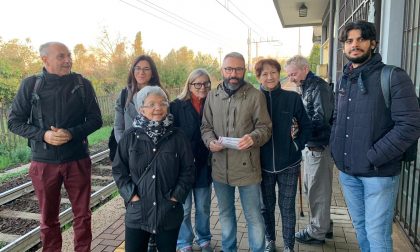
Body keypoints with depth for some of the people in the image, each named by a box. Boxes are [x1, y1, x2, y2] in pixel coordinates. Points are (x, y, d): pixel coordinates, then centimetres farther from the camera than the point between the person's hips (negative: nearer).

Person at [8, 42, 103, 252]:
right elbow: (14, 121, 1)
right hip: (43, 162, 1)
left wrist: (72, 133, -18)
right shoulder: (30, 84, -1)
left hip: (77, 160, 0)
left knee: (82, 214, 9)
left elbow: (95, 119, 0)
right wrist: (43, 135, -15)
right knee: (48, 217, 14)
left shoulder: (82, 84, -2)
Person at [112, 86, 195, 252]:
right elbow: (118, 169, 2)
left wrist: (177, 195, -7)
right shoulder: (130, 136, -3)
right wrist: (130, 194, -7)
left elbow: (188, 169, 0)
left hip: (169, 210, 0)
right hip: (137, 210, 0)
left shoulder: (177, 137, -5)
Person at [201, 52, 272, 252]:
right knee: (225, 214, 21)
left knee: (254, 217, 8)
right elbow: (206, 127, 10)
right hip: (220, 167, 4)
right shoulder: (212, 96, 6)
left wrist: (254, 137, -27)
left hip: (247, 167, -4)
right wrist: (210, 141, -11)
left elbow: (265, 127, -5)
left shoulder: (255, 95, -6)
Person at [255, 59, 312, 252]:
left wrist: (297, 146, -5)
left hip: (288, 165, -1)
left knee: (287, 207, 9)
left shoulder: (292, 98, -5)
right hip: (263, 165, 1)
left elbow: (306, 126, 3)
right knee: (266, 206, 15)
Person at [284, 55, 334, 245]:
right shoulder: (305, 88, 12)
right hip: (311, 145, 9)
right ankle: (324, 225, 33)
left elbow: (320, 119, -23)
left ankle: (317, 232, 19)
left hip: (319, 147, -9)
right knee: (311, 188, 18)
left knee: (317, 190, 3)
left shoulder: (319, 87, -15)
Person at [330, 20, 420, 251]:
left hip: (379, 173, -6)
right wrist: (336, 148, 6)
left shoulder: (393, 77, -11)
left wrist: (372, 157, -18)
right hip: (347, 171, 6)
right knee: (359, 227, 19)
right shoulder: (344, 81, 10)